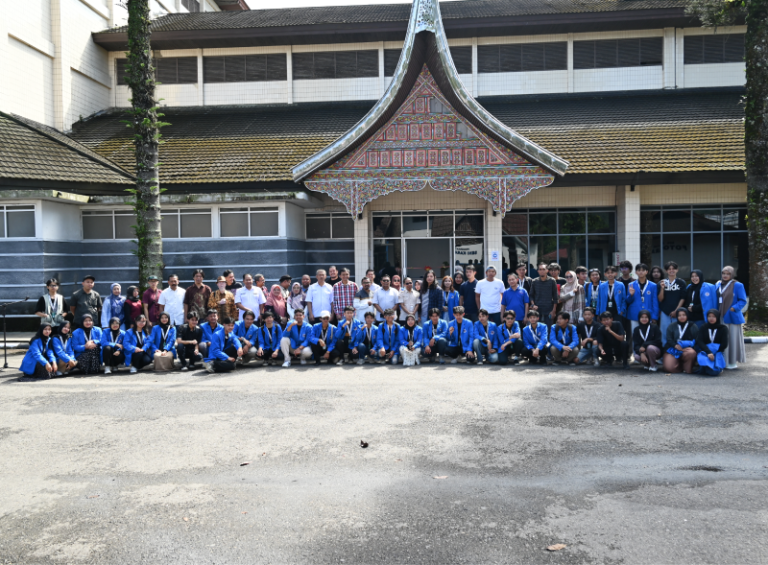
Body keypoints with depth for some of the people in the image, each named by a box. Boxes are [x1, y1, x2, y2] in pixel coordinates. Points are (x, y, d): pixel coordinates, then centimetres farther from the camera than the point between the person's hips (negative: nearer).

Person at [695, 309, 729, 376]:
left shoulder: (723, 328, 6)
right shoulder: (703, 328, 10)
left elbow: (724, 344, -1)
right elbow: (699, 342, -5)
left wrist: (713, 353, -11)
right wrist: (708, 352, -22)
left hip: (718, 352, -1)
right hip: (705, 351, 1)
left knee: (715, 372, -30)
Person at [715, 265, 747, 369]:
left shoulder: (737, 285, -4)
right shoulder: (717, 285, 12)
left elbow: (743, 301, -6)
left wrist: (734, 308, -21)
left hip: (732, 317, -5)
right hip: (720, 318, 5)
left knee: (733, 339, -1)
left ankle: (733, 362, 8)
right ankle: (723, 361, 15)